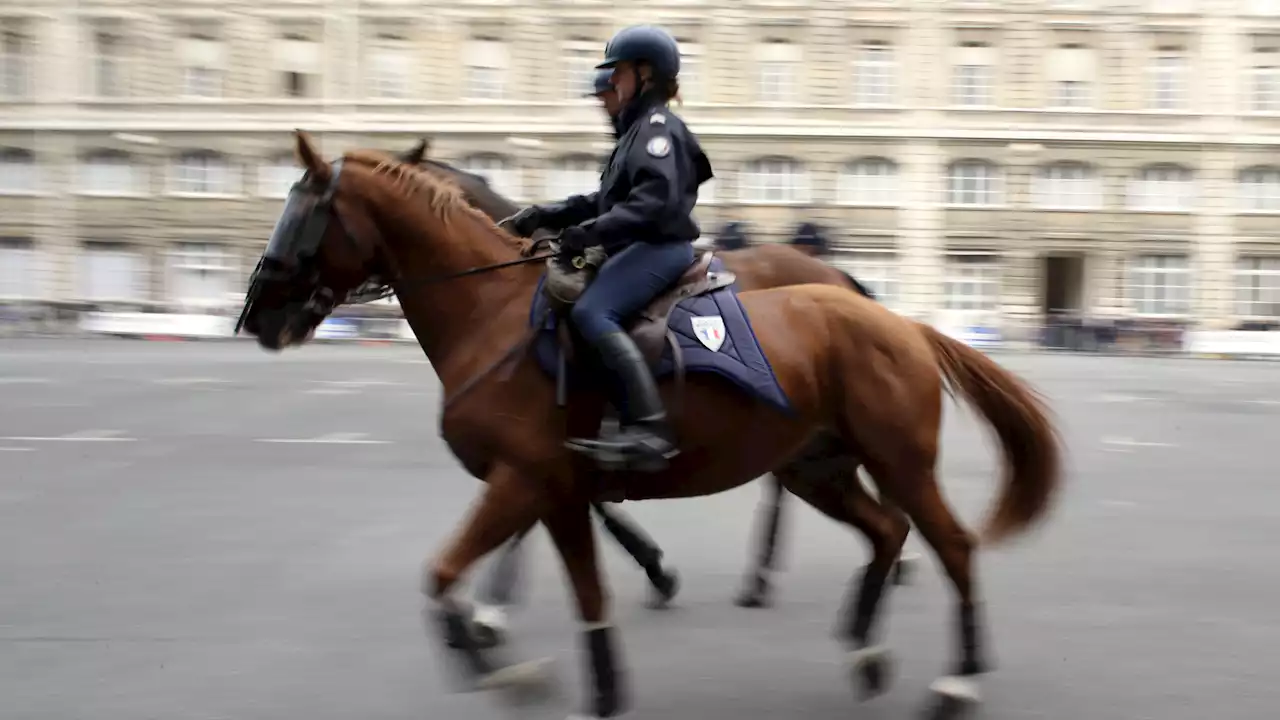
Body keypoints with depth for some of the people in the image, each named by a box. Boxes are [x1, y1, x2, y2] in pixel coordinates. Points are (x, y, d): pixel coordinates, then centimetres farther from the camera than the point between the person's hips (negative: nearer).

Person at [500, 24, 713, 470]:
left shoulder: (657, 125, -8)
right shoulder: (638, 128, 24)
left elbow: (654, 199, -23)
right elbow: (606, 199, 26)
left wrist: (592, 232, -28)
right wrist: (542, 217, 18)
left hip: (660, 246, -11)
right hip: (642, 248, 11)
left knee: (591, 313, -29)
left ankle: (650, 428, -38)